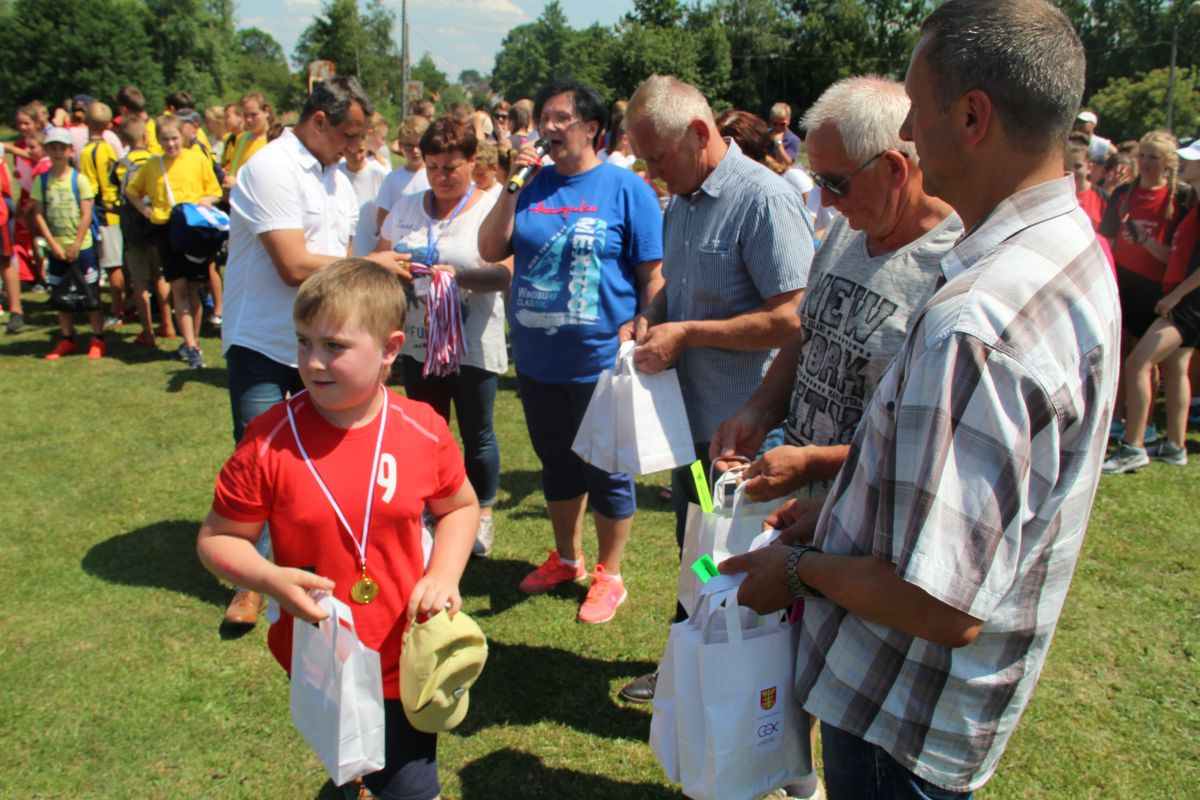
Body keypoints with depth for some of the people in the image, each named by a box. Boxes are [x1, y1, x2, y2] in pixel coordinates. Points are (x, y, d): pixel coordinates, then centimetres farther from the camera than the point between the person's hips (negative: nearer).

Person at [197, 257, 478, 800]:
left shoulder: (423, 430, -11)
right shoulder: (269, 441, -15)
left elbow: (460, 507, 6)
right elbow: (216, 539, -7)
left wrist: (444, 575, -10)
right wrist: (271, 579, -25)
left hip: (403, 662, 1)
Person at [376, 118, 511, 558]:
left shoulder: (491, 209, -7)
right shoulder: (406, 208, 8)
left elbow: (504, 274, -17)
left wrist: (459, 276, -32)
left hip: (472, 345, -4)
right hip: (418, 342, 4)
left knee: (476, 435, 8)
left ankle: (482, 514, 27)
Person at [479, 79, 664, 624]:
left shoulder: (625, 187, -5)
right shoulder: (532, 183, 7)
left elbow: (652, 277, -6)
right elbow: (491, 251, 1)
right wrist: (512, 185, -7)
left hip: (600, 360, -5)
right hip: (537, 360, 5)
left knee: (606, 471, 8)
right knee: (557, 462, 19)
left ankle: (609, 575, 26)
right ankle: (566, 559, 39)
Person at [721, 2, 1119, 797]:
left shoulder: (974, 322, -35)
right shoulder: (1074, 252, 0)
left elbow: (942, 604, -33)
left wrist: (800, 567, -16)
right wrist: (834, 509, 8)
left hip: (906, 717, -9)